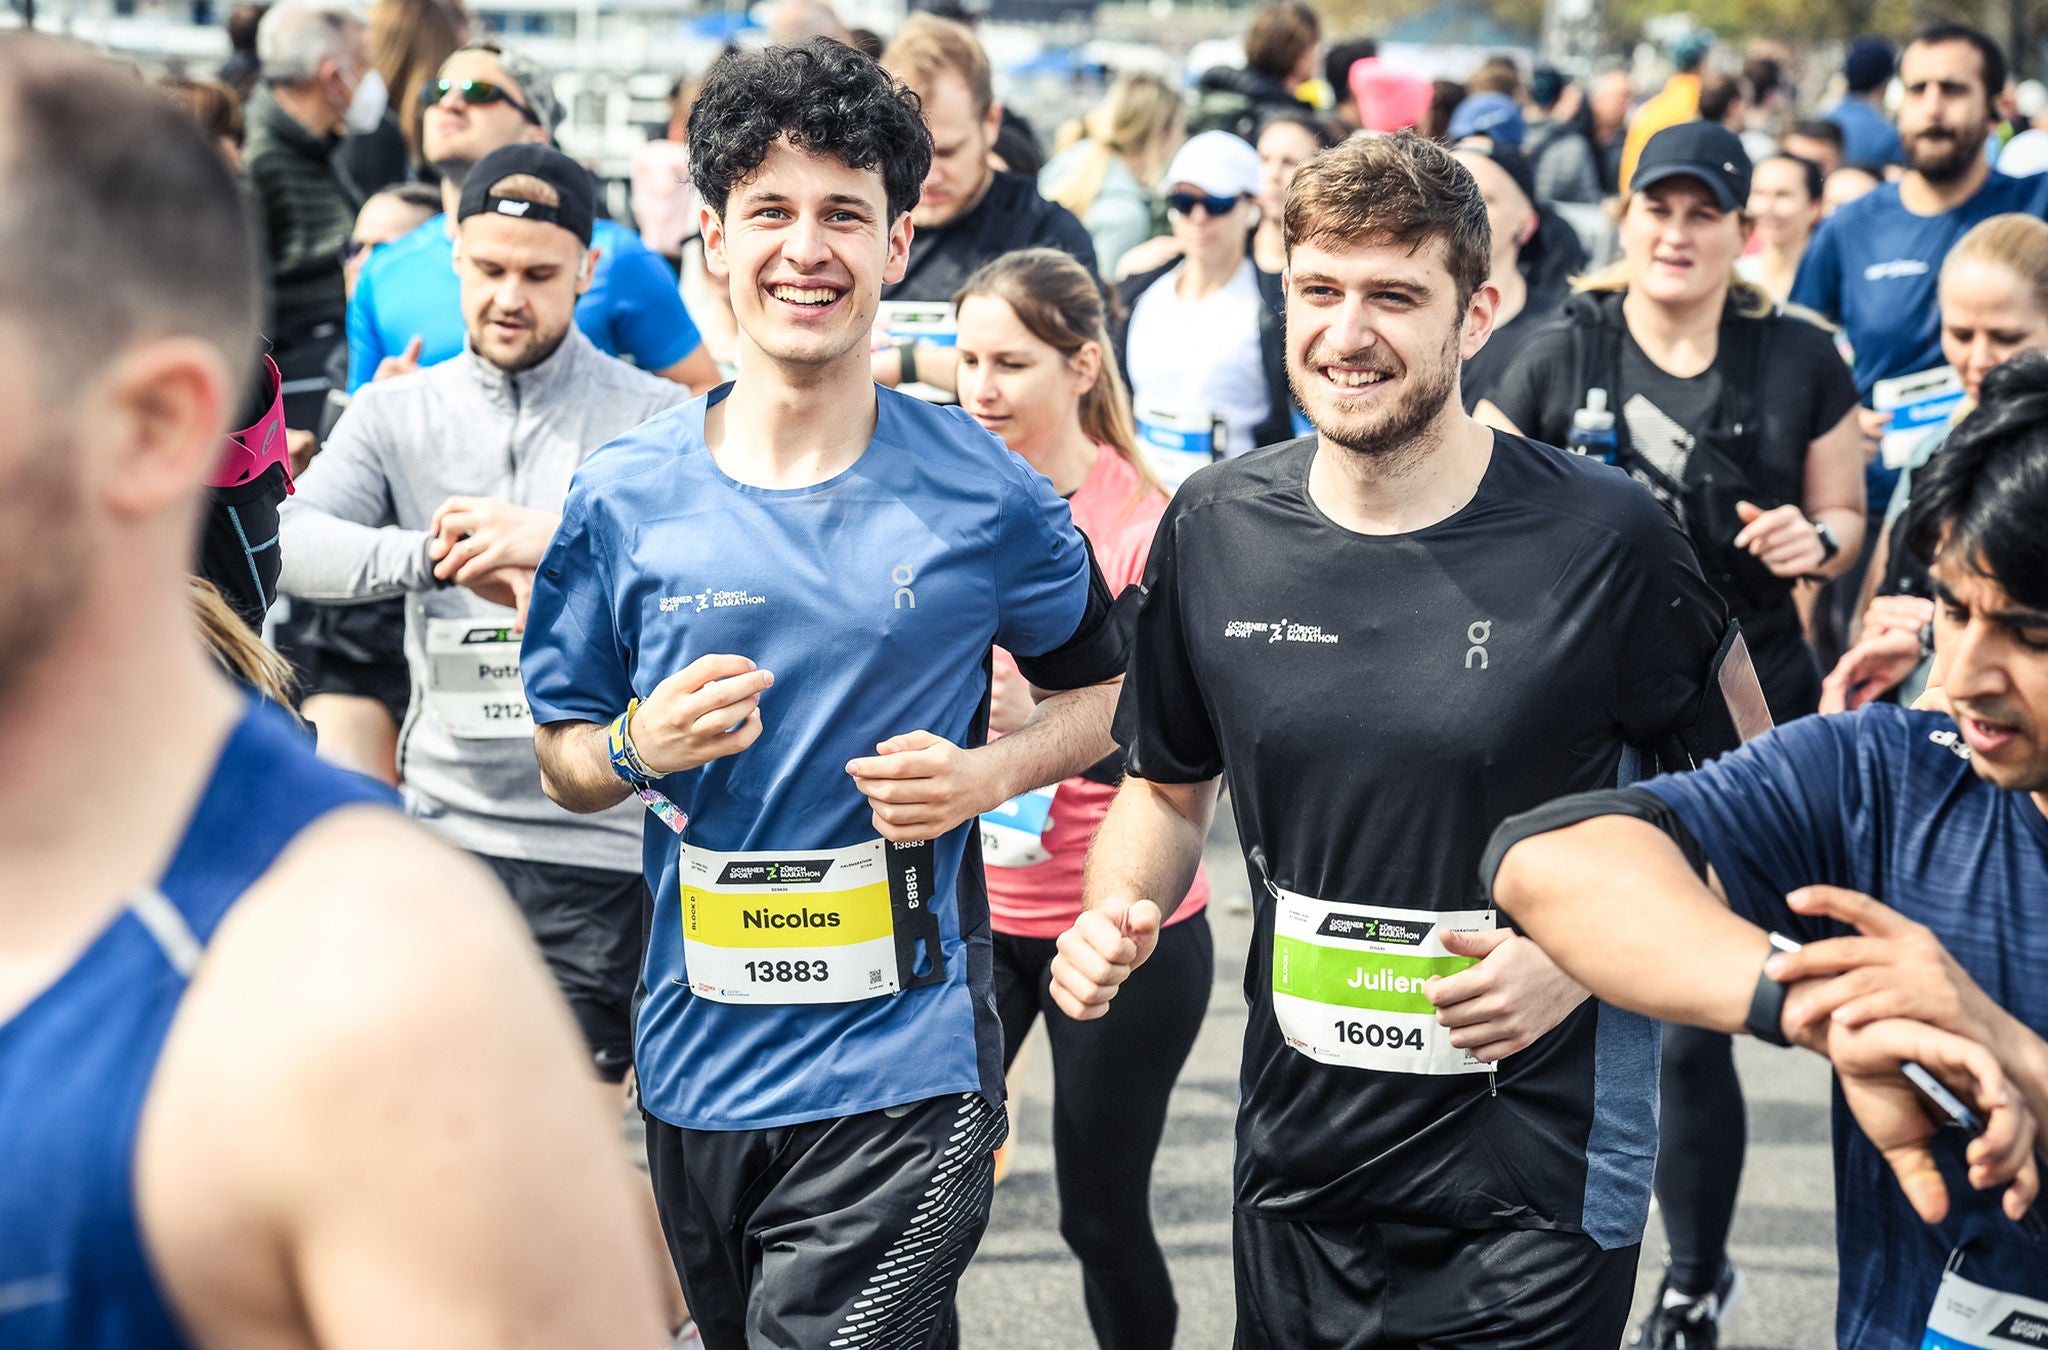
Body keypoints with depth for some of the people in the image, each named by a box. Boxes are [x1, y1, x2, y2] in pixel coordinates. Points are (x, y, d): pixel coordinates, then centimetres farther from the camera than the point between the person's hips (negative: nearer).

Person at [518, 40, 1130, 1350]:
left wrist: (988, 772, -9)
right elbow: (562, 756, 9)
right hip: (695, 1070, 3)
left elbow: (1103, 686, 10)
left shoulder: (980, 492, -4)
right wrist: (641, 748, -13)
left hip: (903, 1080, -3)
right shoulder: (626, 498, 0)